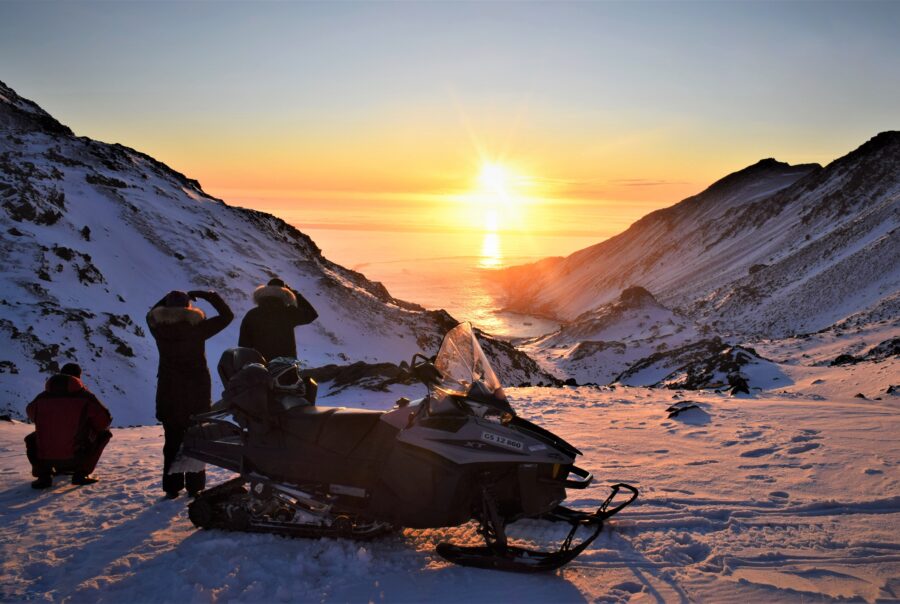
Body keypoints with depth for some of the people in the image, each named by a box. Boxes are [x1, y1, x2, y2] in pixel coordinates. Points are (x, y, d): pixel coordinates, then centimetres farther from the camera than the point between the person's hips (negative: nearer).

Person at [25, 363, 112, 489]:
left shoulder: (41, 397, 6)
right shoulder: (85, 396, -3)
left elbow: (31, 413, 28)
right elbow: (105, 421, 1)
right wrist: (87, 427, 23)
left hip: (45, 459, 3)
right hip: (76, 457, -3)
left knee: (31, 440, 35)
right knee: (104, 433, 20)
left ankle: (43, 474, 11)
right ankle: (81, 473, 9)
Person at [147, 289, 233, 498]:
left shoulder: (159, 329, -5)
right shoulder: (197, 328, -14)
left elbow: (153, 313, 19)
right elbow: (227, 315, -5)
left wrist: (170, 298, 18)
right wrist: (209, 296, 2)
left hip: (168, 393, 3)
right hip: (197, 392, -2)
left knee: (172, 440, 11)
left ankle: (172, 487, 14)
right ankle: (195, 486, 10)